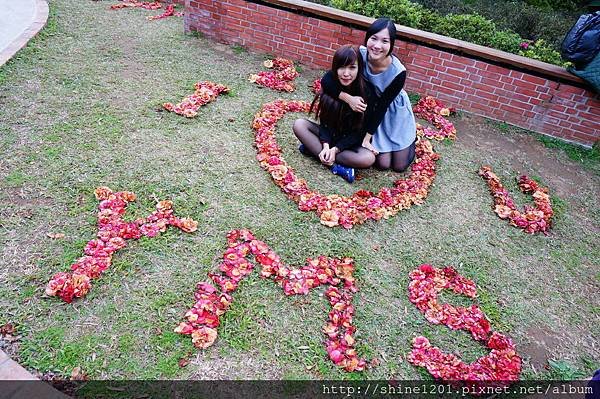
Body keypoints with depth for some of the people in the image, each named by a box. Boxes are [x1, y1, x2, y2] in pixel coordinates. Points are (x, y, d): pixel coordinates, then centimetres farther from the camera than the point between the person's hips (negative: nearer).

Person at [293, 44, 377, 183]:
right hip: (329, 135, 3)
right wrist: (326, 146, -24)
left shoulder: (367, 92, -20)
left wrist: (335, 149, -23)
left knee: (369, 158, -32)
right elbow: (324, 120, -9)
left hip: (352, 142, -2)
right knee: (299, 124, -19)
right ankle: (335, 165, -26)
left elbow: (360, 130, -16)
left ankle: (313, 148, -23)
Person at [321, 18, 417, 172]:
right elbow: (326, 81, -28)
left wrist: (366, 138, -19)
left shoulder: (398, 73, -33)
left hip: (394, 113, -1)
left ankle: (411, 136, 36)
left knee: (399, 166, 7)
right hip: (368, 107, 2)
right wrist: (349, 98, -41)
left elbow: (382, 107, -22)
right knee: (383, 163, 2)